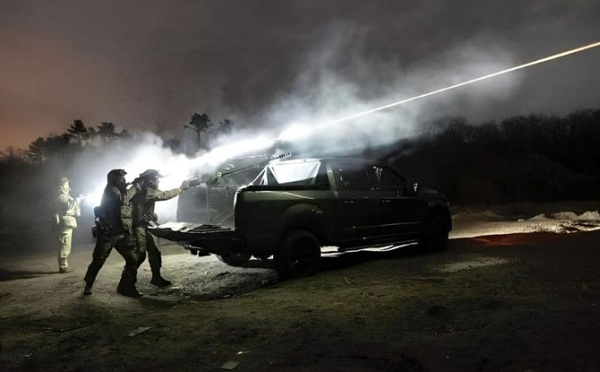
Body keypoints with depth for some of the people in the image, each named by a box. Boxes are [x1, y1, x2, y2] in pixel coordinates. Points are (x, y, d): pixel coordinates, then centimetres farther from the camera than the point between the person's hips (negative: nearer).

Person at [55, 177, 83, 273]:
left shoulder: (65, 196, 21)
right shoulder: (62, 197, -11)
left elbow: (71, 207, 27)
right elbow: (68, 206, -26)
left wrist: (77, 200, 20)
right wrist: (77, 199, -17)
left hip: (68, 224, 11)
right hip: (65, 224, -11)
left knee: (66, 247, 13)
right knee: (64, 246, -9)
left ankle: (64, 266, 18)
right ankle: (63, 267, -7)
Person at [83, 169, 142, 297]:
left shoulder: (123, 191, 15)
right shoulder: (110, 189, -9)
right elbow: (122, 199, -24)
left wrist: (137, 186, 4)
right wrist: (134, 188, -13)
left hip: (124, 233, 7)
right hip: (108, 233, -6)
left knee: (133, 259, -3)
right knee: (98, 261, 4)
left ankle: (126, 286, 5)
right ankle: (88, 286, 24)